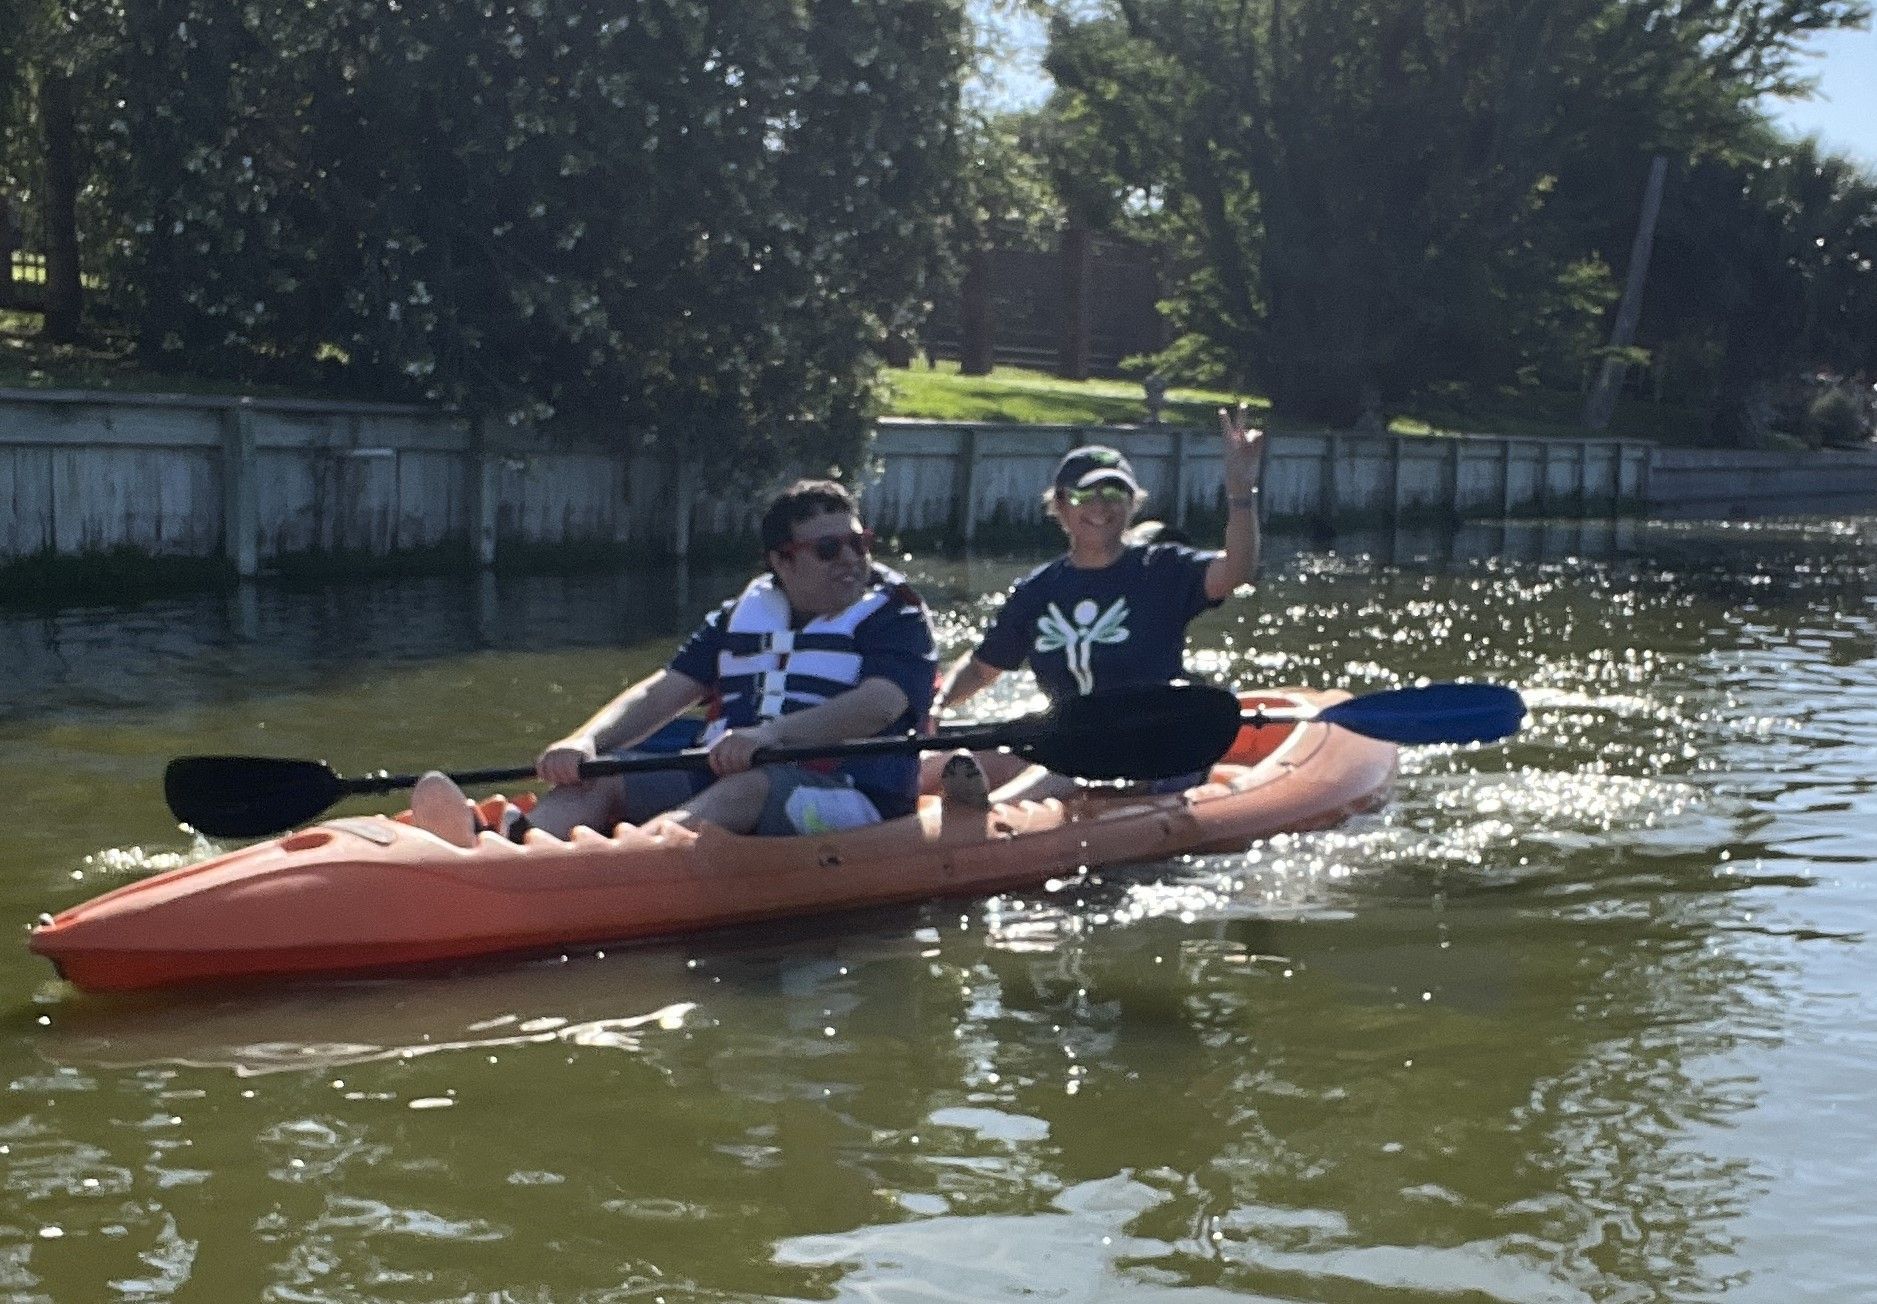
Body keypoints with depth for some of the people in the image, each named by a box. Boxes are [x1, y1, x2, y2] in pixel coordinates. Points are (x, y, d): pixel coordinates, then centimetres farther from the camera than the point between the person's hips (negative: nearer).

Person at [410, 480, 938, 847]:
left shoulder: (898, 619, 2)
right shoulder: (740, 617, 18)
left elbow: (877, 705, -17)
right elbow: (662, 692, 9)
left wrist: (774, 733, -34)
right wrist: (584, 741, -12)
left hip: (843, 796, -5)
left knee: (748, 786, -37)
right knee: (597, 770, -16)